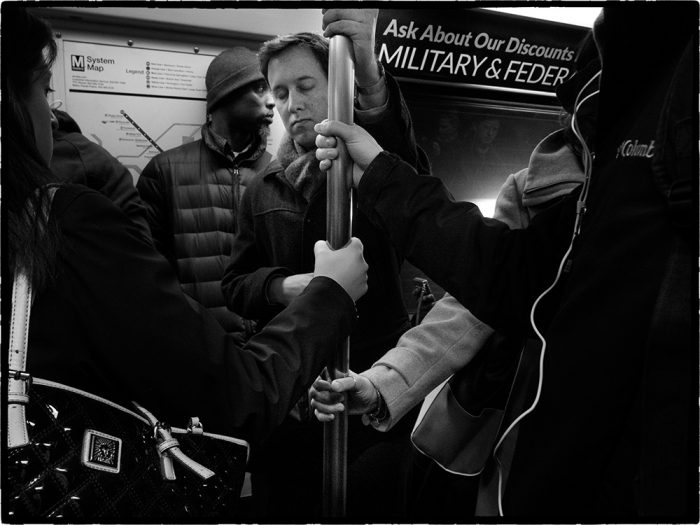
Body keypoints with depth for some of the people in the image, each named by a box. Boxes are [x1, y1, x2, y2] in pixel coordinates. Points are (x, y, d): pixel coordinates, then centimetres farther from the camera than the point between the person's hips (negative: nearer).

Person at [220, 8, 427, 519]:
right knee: (285, 504, 16)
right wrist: (284, 286, -11)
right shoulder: (262, 192, 12)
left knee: (375, 503, 4)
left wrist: (370, 74, -42)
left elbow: (408, 161, -25)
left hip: (377, 386, -3)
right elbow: (235, 284, 11)